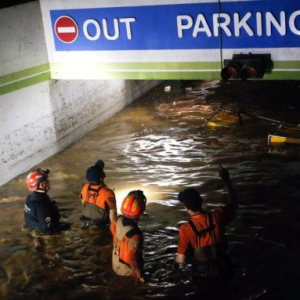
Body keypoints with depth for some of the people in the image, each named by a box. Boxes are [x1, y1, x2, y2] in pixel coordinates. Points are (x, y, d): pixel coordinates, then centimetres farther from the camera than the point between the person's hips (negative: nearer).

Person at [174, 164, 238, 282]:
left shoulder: (186, 229, -23)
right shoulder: (217, 216, -17)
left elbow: (181, 259, -18)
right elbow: (234, 204, 4)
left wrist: (175, 261, 5)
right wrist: (227, 180, 9)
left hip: (203, 274, -2)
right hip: (223, 269, 2)